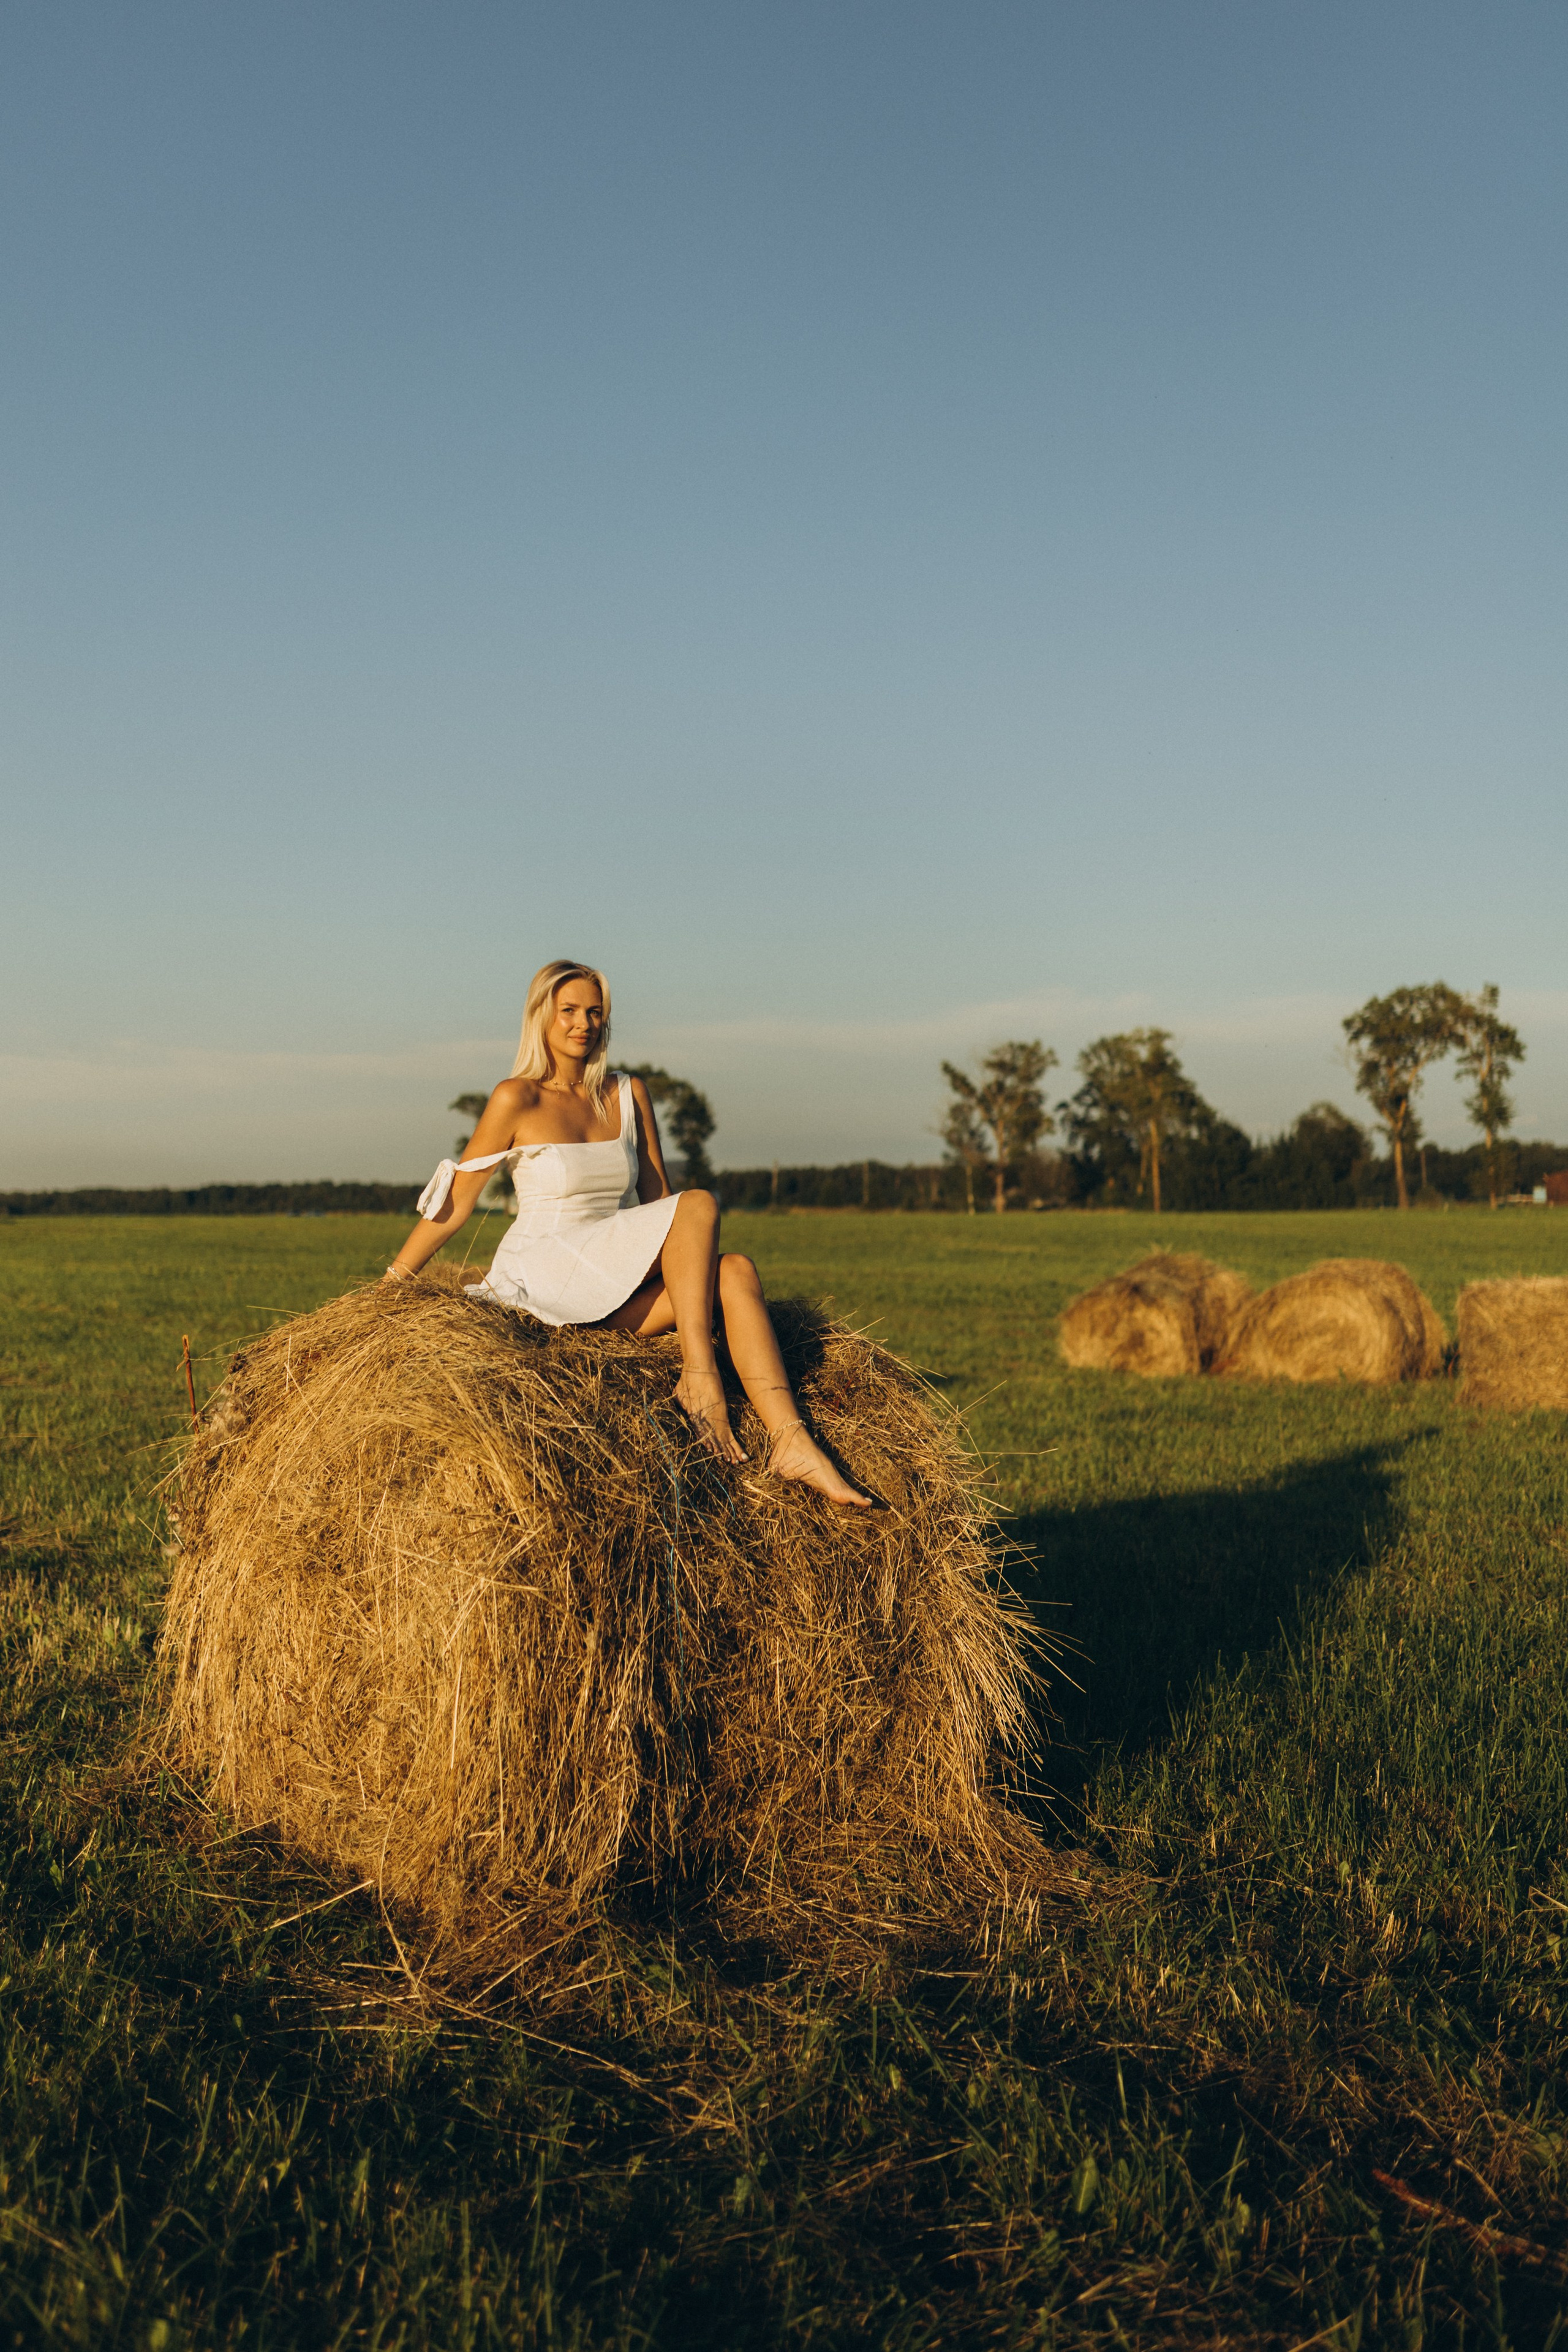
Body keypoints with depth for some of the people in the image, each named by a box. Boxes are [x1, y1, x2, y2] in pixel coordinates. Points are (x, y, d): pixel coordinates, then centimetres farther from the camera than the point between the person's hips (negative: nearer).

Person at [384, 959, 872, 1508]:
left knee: (735, 1271, -23)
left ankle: (790, 1441, -33)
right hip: (542, 1274, -5)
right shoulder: (518, 1099, -4)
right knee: (700, 1205, -23)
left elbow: (656, 1194, 15)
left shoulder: (628, 1095, 12)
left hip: (617, 1298, 5)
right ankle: (698, 1376, -24)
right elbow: (456, 1202, -1)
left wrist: (692, 1258, 2)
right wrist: (391, 1284, 0)